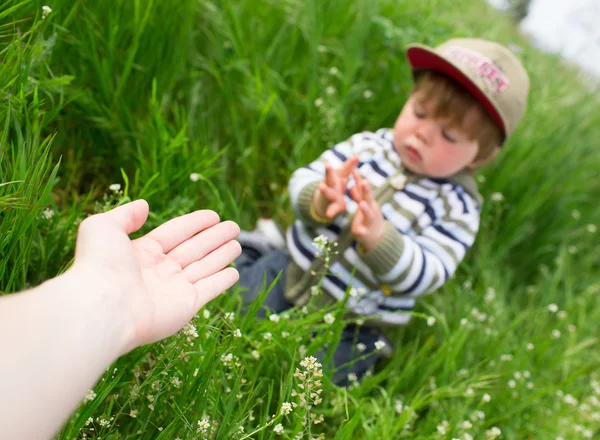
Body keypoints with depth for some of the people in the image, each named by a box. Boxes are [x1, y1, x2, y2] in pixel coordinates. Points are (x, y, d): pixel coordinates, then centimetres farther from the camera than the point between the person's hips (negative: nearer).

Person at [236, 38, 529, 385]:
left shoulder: (458, 206, -11)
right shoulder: (369, 145, -4)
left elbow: (427, 275, -21)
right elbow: (303, 180, -7)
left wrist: (379, 238, -39)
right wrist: (319, 202, -32)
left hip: (352, 323, -2)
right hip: (292, 270, 3)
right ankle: (263, 247, 24)